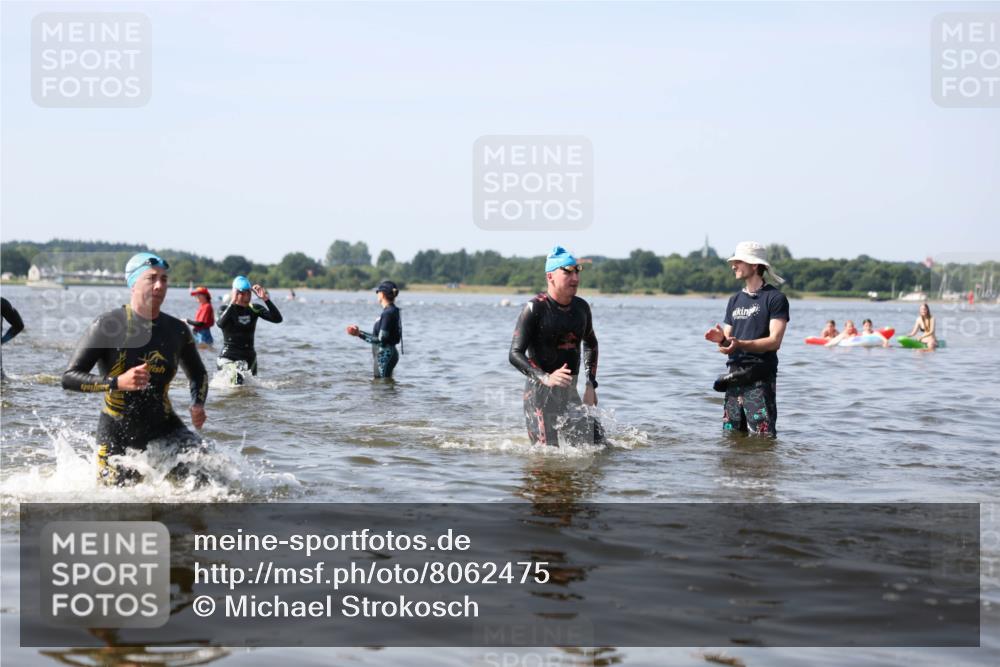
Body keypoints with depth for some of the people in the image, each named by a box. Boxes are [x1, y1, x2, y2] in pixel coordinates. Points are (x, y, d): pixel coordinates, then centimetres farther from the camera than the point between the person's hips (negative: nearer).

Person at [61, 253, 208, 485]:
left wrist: (198, 404, -1)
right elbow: (69, 378, -15)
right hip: (117, 433, -3)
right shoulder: (109, 325, -11)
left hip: (164, 426, 3)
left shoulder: (177, 330, 2)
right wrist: (118, 382, -28)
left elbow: (198, 374, 20)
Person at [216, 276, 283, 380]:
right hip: (229, 356, -4)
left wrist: (266, 299, -19)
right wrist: (233, 302, -35)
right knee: (236, 383, -26)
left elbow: (277, 319, -9)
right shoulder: (226, 309, -5)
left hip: (249, 356, 4)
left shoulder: (255, 309, 4)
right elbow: (220, 324, -29)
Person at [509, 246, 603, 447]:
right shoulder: (535, 308, -11)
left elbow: (591, 344, 26)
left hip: (569, 392, 6)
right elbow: (515, 354, -17)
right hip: (540, 392, -6)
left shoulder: (581, 307, 8)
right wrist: (545, 378, -32)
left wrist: (591, 384, 16)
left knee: (595, 443, -4)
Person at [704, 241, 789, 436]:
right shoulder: (735, 300, 18)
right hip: (735, 378, 7)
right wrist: (721, 338, -7)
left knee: (763, 437, -11)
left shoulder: (775, 298, -4)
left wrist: (740, 344, -25)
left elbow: (774, 341, -13)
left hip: (760, 379, -7)